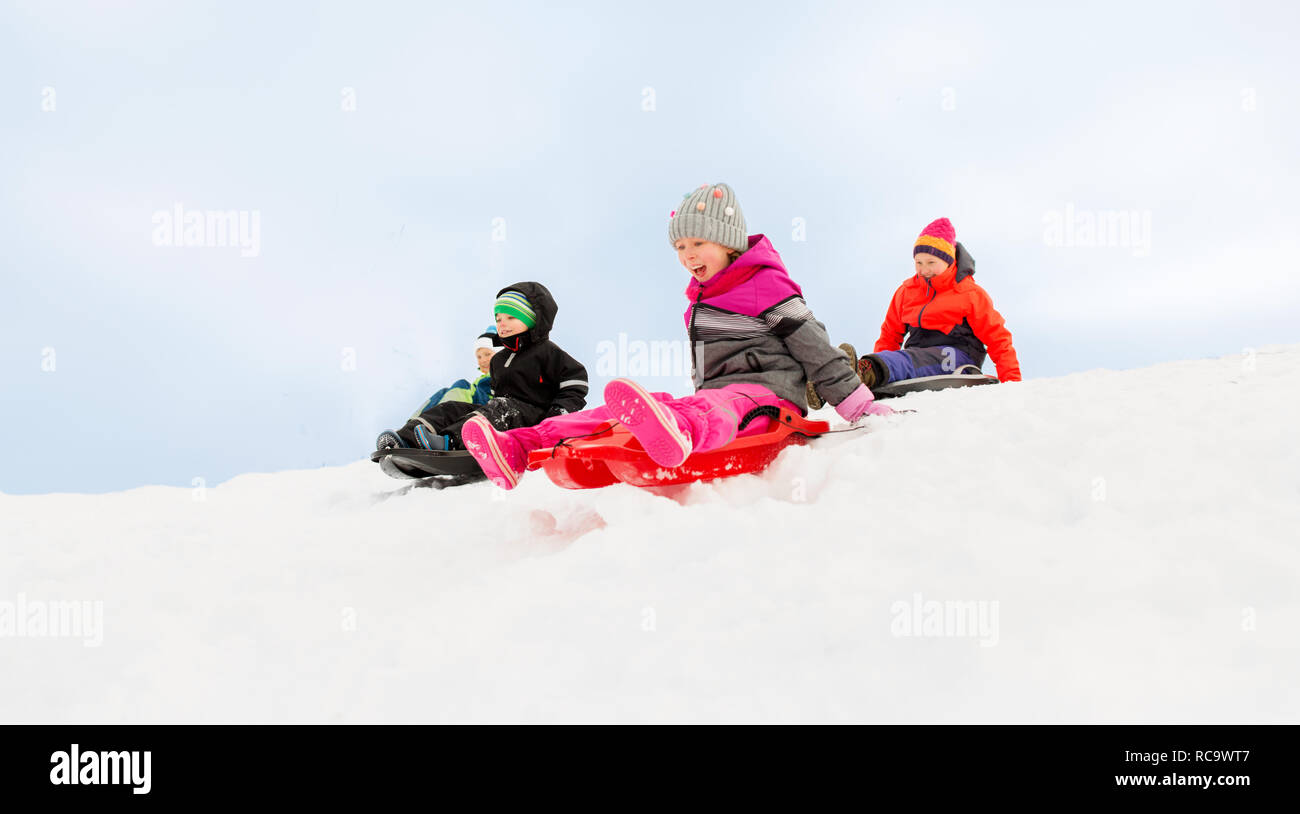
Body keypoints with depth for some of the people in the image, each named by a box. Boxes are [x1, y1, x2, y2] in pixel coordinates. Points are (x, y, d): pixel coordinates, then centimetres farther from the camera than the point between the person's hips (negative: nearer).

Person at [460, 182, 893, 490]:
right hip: (715, 394, 8)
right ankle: (522, 449, -27)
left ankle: (677, 433, -82)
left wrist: (858, 403, -6)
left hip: (766, 394, -8)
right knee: (614, 414, -13)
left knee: (716, 409, -44)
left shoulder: (765, 285, 0)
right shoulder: (702, 297, 25)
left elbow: (813, 346, -3)